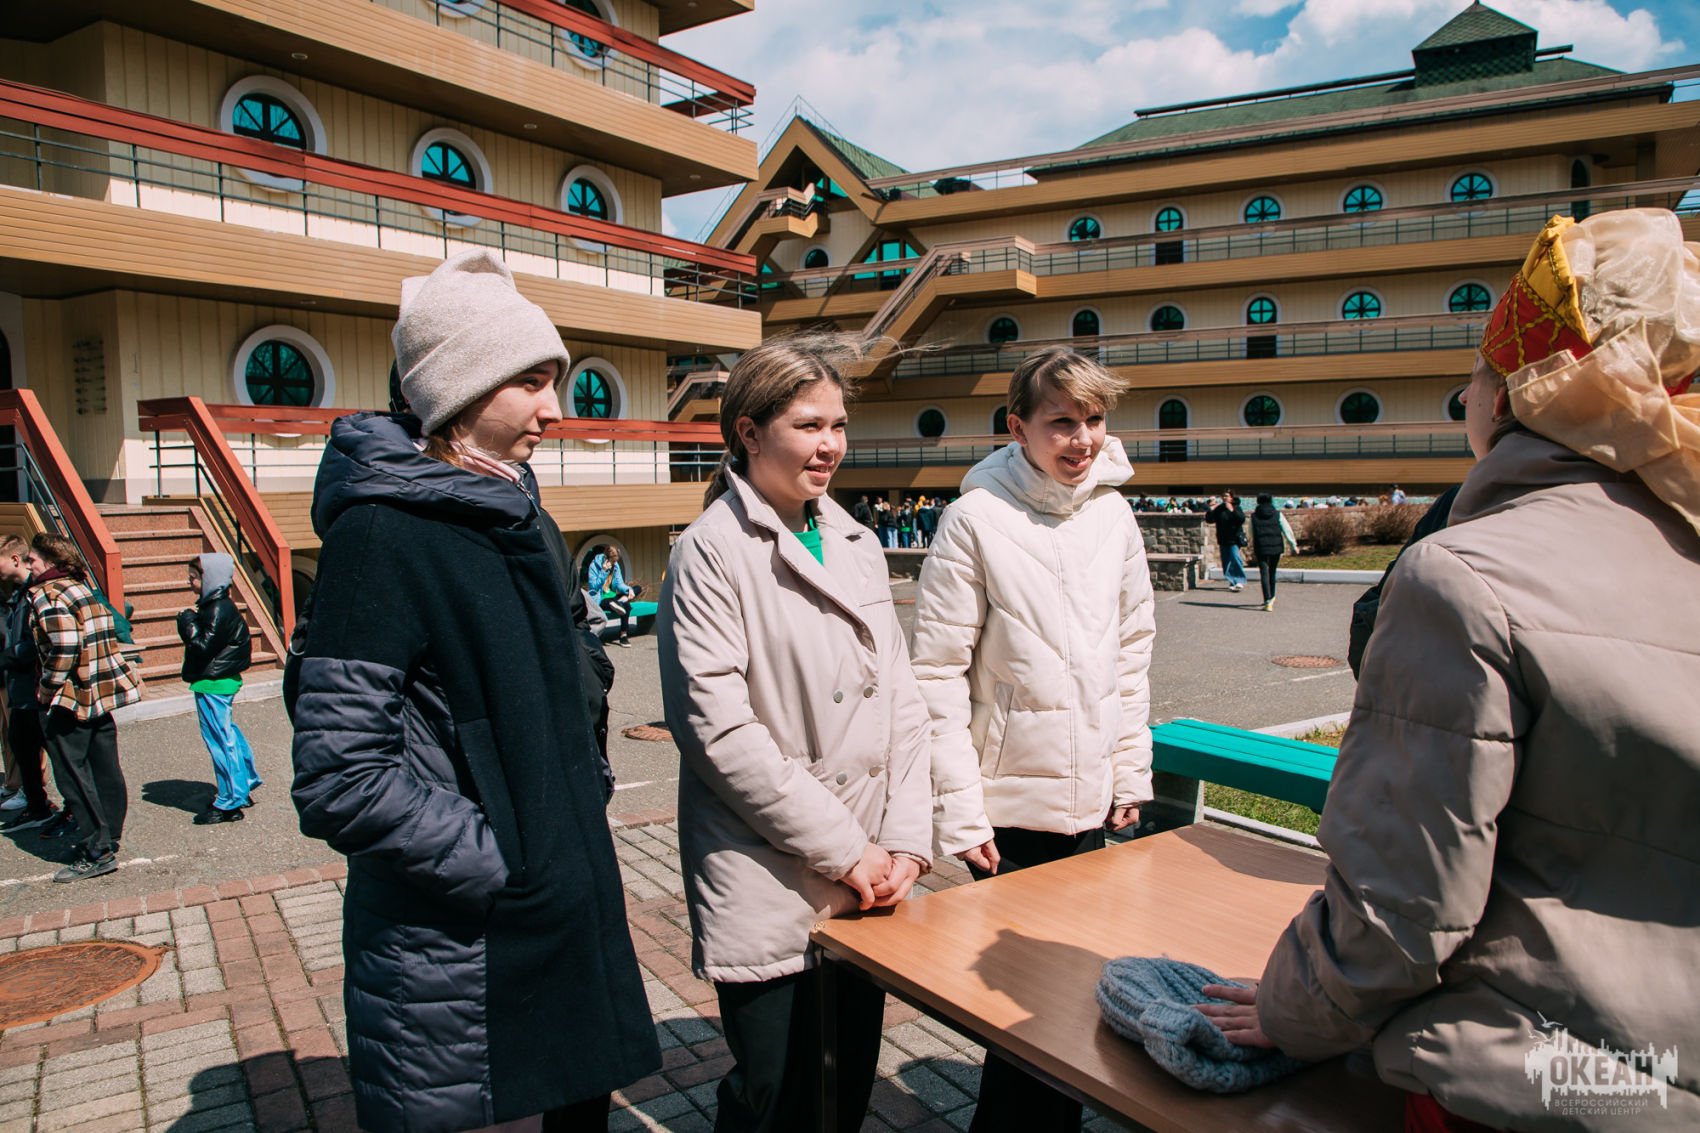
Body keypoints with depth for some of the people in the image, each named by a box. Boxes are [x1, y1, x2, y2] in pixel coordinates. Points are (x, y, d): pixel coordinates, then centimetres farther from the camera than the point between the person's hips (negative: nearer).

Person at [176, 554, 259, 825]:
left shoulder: (219, 610, -19)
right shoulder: (213, 605, 12)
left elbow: (203, 646, -23)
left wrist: (187, 622, -13)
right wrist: (190, 622, 3)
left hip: (212, 684, -11)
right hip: (220, 680, 11)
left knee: (220, 739, -5)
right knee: (226, 735, 19)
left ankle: (230, 804, 1)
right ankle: (245, 785, 30)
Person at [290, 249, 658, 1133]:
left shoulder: (520, 521, 8)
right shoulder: (383, 531, -17)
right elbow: (339, 780, -20)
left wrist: (581, 803, 10)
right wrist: (498, 864, -17)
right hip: (451, 953, -7)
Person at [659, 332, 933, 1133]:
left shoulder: (856, 544, 9)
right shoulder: (711, 551, -11)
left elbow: (900, 699, 7)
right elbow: (719, 728, -17)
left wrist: (904, 840, -3)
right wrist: (842, 850, -14)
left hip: (866, 881, 6)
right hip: (768, 887, -6)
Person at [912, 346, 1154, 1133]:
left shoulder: (1114, 515, 3)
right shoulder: (977, 518, -12)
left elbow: (1133, 650, 12)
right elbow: (938, 674, -13)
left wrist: (1131, 770, 10)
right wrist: (958, 808, -14)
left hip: (1090, 801, 5)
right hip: (1010, 803, -5)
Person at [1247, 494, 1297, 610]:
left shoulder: (1254, 516, 2)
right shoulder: (1278, 515, 4)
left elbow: (1252, 534, 10)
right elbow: (1287, 531, 3)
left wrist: (1253, 548, 25)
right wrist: (1294, 546, 9)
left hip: (1261, 548, -2)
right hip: (1276, 547, 2)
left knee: (1264, 574, -4)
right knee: (1272, 572, 19)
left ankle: (1268, 601, -18)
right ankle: (1271, 597, 33)